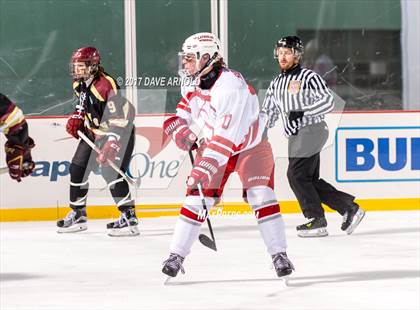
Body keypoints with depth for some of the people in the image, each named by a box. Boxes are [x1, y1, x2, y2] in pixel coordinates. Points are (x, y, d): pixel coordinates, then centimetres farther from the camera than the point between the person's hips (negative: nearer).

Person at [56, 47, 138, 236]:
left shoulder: (106, 85, -28)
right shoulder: (79, 84, 0)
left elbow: (119, 119, -32)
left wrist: (110, 146, -39)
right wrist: (77, 117, 5)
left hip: (118, 132, -9)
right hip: (93, 131, 9)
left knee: (112, 172, -22)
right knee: (77, 169, 8)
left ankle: (129, 217, -17)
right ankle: (78, 215, 22)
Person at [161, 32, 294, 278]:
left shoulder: (231, 87, -34)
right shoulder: (200, 78, -9)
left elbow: (225, 138, -40)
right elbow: (190, 99, 15)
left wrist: (204, 168, -47)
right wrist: (178, 122, -5)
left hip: (250, 145, -6)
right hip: (213, 145, 6)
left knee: (261, 196, -18)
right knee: (197, 198, -3)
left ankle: (280, 255, -9)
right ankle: (177, 256, 3)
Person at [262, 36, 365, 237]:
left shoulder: (309, 77, -5)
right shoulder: (276, 84, 18)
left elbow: (328, 101, -12)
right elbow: (268, 113, 20)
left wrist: (303, 112, -21)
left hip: (311, 129, -8)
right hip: (296, 136, 8)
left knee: (297, 175, -13)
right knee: (310, 180, 5)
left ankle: (316, 221, -7)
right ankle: (349, 208, 13)